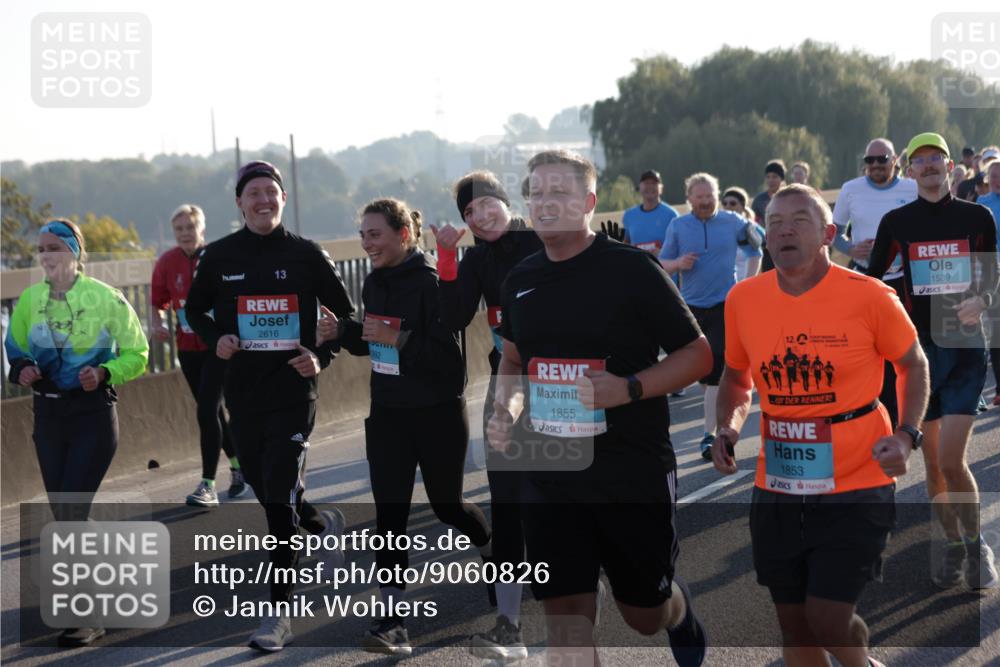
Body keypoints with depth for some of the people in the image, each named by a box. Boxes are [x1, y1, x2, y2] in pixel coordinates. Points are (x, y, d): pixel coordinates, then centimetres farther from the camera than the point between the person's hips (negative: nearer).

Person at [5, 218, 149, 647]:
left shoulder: (105, 298, -9)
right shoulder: (29, 300, 2)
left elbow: (136, 354, -1)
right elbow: (15, 351, 14)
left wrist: (104, 373, -18)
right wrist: (22, 371, -8)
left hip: (94, 416, -5)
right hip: (48, 415, 5)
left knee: (72, 515, -12)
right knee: (64, 516, 10)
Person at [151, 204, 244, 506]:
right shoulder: (166, 263, 0)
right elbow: (158, 302, 11)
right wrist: (158, 323, -8)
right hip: (188, 348, 4)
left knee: (207, 412, -14)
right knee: (211, 412, 15)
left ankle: (207, 486, -11)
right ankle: (238, 464, 37)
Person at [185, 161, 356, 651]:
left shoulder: (306, 255, -2)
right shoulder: (220, 257, 3)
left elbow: (345, 314, 7)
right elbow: (194, 309, 17)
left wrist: (322, 357, -8)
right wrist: (215, 339, -3)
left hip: (294, 393, -3)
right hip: (243, 392, 4)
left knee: (280, 501, -10)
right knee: (266, 493, 13)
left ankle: (279, 614, -3)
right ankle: (323, 525, 46)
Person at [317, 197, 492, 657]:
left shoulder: (431, 282, -17)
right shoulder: (375, 283, 6)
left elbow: (450, 353, -23)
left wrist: (399, 339, -29)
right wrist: (340, 331, -1)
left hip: (438, 415, -6)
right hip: (387, 415, 6)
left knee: (446, 504, 12)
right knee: (389, 514, -3)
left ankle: (494, 547, 45)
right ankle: (392, 621, -3)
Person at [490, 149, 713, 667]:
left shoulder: (632, 269, -10)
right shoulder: (521, 280, 6)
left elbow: (697, 355, -7)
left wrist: (629, 389, -21)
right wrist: (505, 410, 4)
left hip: (634, 473, -4)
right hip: (550, 475, 4)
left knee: (644, 613, 11)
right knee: (565, 614, -2)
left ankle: (679, 609, 48)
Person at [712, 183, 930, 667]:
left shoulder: (869, 297, -11)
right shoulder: (743, 299, -1)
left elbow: (913, 366, 5)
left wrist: (906, 435, -10)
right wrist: (727, 429, -2)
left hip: (856, 487, -4)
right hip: (776, 491, 4)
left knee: (828, 621, -8)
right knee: (793, 623, 11)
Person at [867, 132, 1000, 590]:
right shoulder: (896, 221, 4)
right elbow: (873, 278, 11)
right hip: (918, 347, 2)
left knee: (951, 460, -13)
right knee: (932, 461, 6)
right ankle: (953, 546, 22)